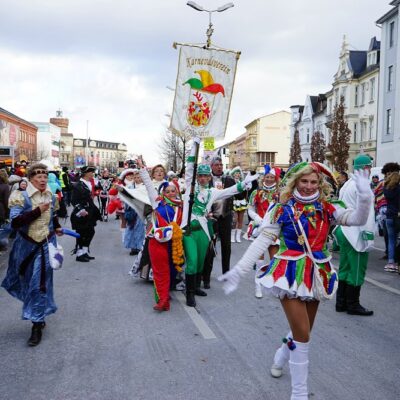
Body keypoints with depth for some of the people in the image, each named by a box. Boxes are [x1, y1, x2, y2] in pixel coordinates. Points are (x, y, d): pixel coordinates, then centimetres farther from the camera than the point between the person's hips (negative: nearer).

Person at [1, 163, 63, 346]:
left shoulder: (51, 197, 3)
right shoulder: (22, 198, -13)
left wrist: (57, 227, 8)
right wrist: (37, 211, -27)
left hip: (46, 245, 1)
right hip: (27, 245, -1)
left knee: (40, 283, -3)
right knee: (27, 280, 15)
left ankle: (37, 324, 2)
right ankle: (37, 315, 39)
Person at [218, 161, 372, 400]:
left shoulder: (327, 209, 1)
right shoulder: (282, 209, -8)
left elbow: (358, 219, -10)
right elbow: (262, 242, -11)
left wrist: (365, 196, -28)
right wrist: (239, 271, -16)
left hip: (317, 274, 4)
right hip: (291, 274, -4)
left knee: (304, 330, 18)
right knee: (303, 335, -6)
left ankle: (281, 357, 51)